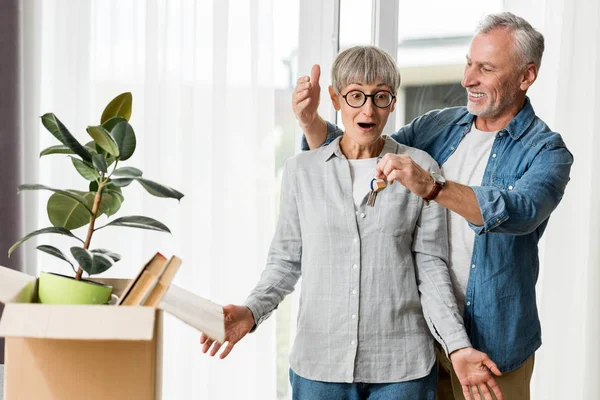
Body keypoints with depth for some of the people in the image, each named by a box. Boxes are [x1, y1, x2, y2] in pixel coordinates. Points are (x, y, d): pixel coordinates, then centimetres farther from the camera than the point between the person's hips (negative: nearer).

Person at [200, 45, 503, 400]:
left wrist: (458, 346, -11)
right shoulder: (302, 171, 4)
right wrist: (252, 311, -10)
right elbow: (286, 261, 8)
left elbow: (431, 267, 0)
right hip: (319, 363, 1)